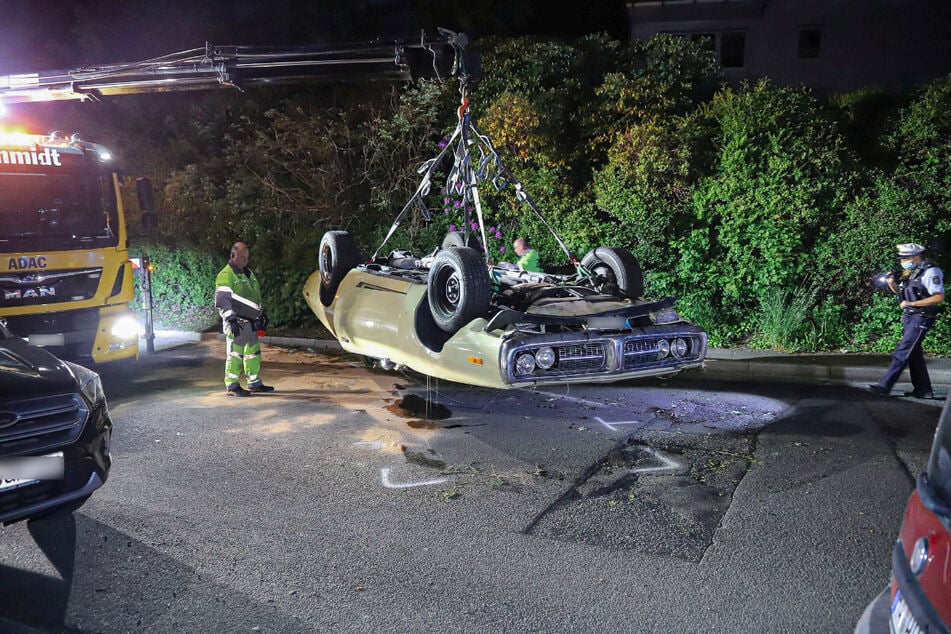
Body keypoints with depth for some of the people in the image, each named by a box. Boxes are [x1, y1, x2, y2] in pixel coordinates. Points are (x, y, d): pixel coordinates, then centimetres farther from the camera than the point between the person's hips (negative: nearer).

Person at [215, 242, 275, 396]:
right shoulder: (226, 275, -10)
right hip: (237, 323, -9)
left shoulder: (248, 273, 18)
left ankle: (255, 383, 22)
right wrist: (231, 319, -22)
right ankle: (232, 386, -1)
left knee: (253, 353, 13)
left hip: (250, 322, 9)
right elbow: (222, 301, -16)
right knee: (235, 353, -6)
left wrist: (261, 313, 29)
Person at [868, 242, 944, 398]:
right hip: (909, 318, 9)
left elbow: (939, 297, -19)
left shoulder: (930, 272, -13)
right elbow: (900, 291, 24)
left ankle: (885, 386, -12)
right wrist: (891, 283, 3)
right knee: (914, 354, 11)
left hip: (921, 318, -9)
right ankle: (923, 390, 18)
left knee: (902, 352, -11)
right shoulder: (910, 273, 12)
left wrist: (911, 303, -21)